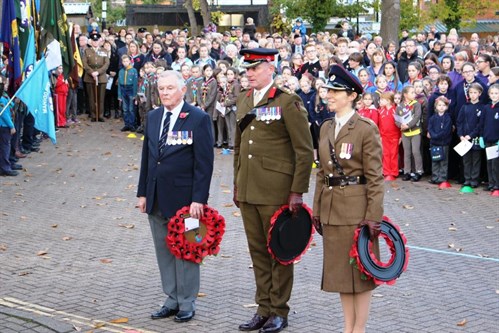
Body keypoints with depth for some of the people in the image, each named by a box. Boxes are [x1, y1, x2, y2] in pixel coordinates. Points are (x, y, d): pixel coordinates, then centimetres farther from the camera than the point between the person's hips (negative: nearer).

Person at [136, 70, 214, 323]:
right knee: (164, 251, 12)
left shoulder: (198, 119, -9)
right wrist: (142, 193, 10)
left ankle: (187, 303, 15)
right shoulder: (153, 117, 9)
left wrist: (198, 199, -16)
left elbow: (205, 163, -11)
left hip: (183, 198, -6)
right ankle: (172, 300, 22)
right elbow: (146, 157, 14)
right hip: (157, 198, 6)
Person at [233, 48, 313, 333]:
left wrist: (298, 192, -13)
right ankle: (264, 309, 23)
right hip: (248, 190, 7)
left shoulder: (288, 103, -9)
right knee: (258, 252, 13)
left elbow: (305, 151, -10)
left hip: (275, 192, -7)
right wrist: (237, 185, 16)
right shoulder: (244, 101, 12)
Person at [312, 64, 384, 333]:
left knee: (360, 267, 3)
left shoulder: (366, 129, -10)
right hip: (331, 207, 7)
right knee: (339, 267, 12)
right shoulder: (326, 127, 10)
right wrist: (317, 208, 11)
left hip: (357, 207, -7)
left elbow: (375, 177, -12)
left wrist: (374, 216, -16)